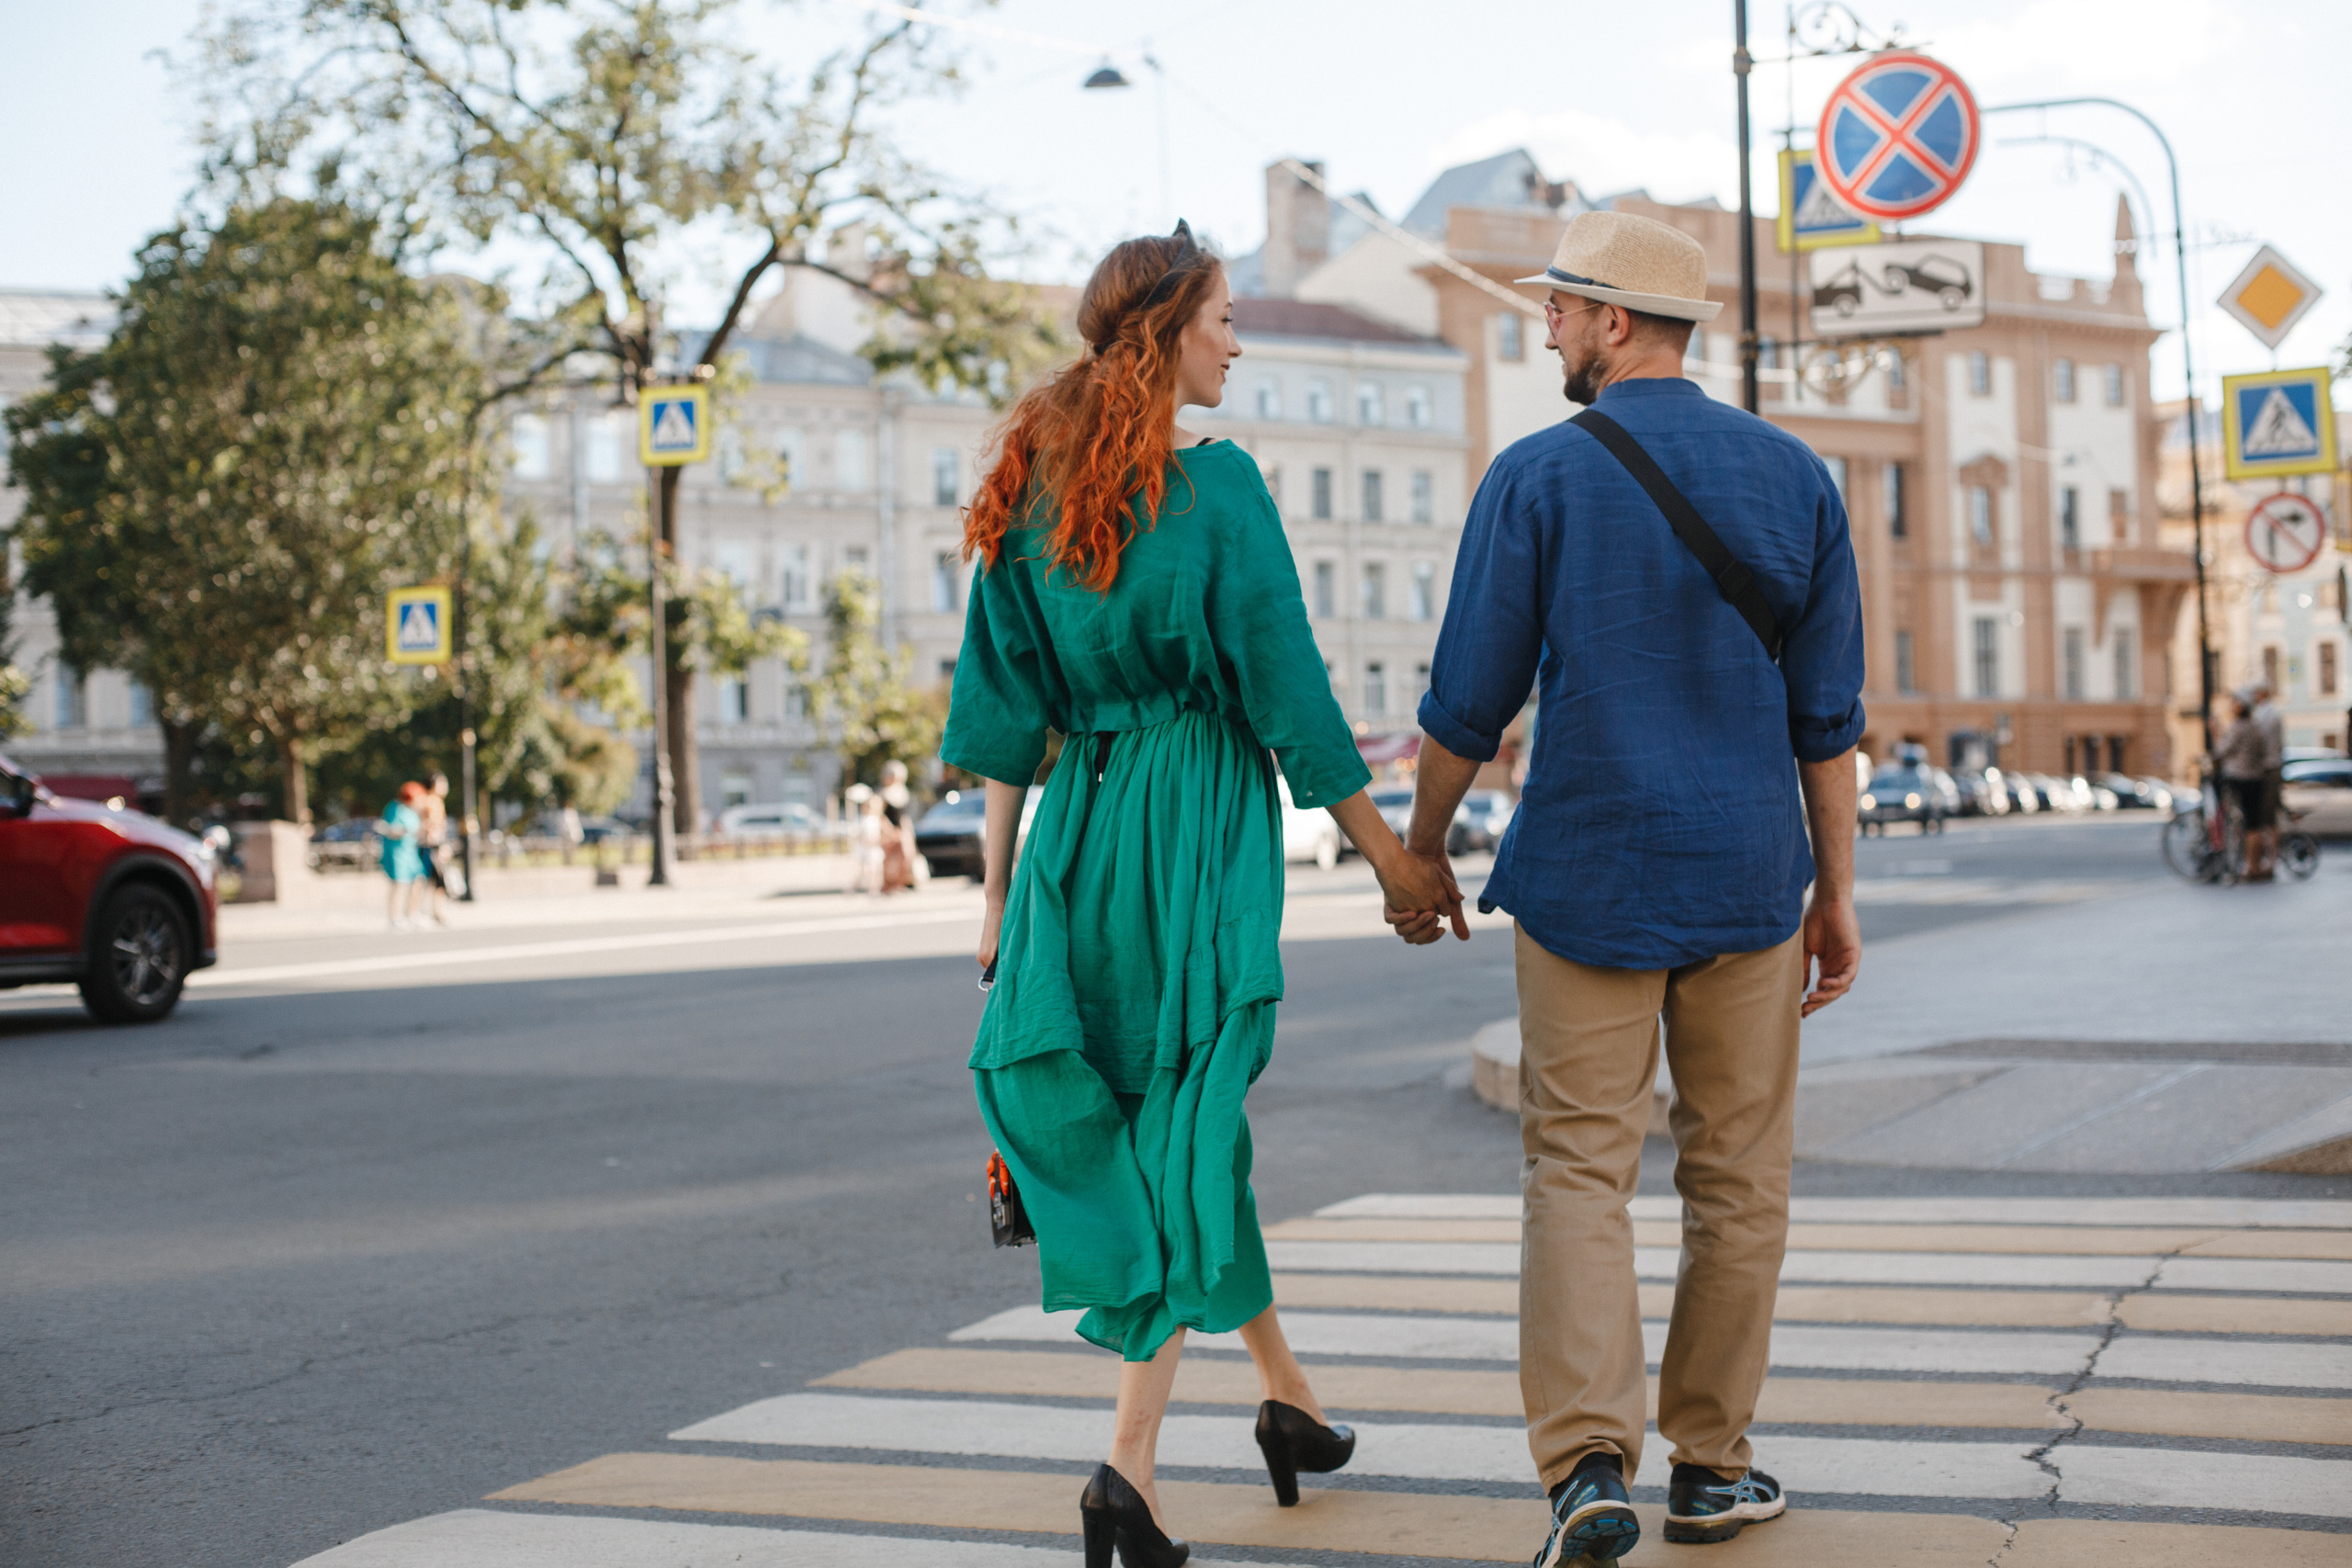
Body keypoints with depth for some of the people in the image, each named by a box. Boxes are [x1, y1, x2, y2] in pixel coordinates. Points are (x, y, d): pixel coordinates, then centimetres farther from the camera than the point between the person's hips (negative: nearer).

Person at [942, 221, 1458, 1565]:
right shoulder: (1215, 483, -10)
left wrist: (999, 884, 11)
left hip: (1084, 825, 5)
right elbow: (1288, 688, -10)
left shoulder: (1033, 490, 6)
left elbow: (1006, 709, 7)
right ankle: (1133, 1459, -7)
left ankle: (1288, 1396, 28)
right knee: (1188, 1113, 0)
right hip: (1203, 822, -5)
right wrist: (1389, 853, -4)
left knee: (1184, 1109, 17)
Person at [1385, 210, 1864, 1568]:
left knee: (1579, 1168, 4)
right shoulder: (1795, 476, 3)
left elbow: (1469, 705, -4)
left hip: (1585, 876, -2)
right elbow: (1828, 714, 3)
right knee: (1739, 1177, 12)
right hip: (1750, 879, 2)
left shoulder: (1539, 477, -6)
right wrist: (1837, 892, 10)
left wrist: (1418, 854, 10)